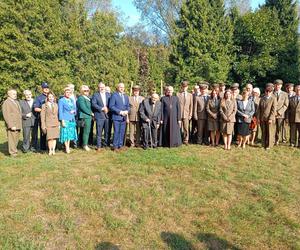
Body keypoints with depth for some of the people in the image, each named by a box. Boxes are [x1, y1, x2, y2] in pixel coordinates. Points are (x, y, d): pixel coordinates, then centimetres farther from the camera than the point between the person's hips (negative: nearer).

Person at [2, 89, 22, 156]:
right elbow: (6, 115, -16)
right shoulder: (6, 103, -9)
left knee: (16, 139, 15)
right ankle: (13, 153, 5)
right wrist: (11, 125, -21)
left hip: (18, 125, 8)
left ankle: (14, 151, 25)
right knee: (12, 139, -2)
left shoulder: (16, 102, 18)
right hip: (12, 125, -8)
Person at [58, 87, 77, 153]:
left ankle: (68, 147, 17)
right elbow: (60, 111, -7)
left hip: (72, 119, 6)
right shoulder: (61, 100, -3)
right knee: (65, 133, -3)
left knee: (70, 133, 9)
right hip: (65, 119, -6)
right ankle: (67, 148, 3)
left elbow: (75, 108, 21)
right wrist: (62, 120, -14)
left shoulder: (71, 100, 16)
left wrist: (74, 111, -3)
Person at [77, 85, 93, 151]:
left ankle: (85, 144, 18)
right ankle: (85, 145, 0)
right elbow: (83, 108, -16)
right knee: (86, 131, -7)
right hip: (85, 117, -9)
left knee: (87, 131, 11)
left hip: (89, 116, 9)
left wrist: (91, 113, 7)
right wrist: (90, 113, -10)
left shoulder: (87, 98, 18)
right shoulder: (81, 98, -9)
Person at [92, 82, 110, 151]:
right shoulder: (95, 95, 3)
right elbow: (93, 104, -8)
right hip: (99, 116, -3)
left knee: (107, 131, 8)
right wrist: (102, 108, -15)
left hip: (107, 115, 3)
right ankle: (99, 146, 7)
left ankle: (106, 144, 20)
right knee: (99, 132, -1)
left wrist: (107, 109, -7)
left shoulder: (108, 94, 14)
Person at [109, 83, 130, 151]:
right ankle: (115, 146, 5)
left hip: (124, 117, 6)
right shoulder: (114, 95, -3)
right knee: (116, 132, -4)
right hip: (116, 117, -5)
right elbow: (111, 106, -9)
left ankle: (120, 145, 18)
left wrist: (127, 111, -5)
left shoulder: (126, 96, 16)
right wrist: (120, 112, -15)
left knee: (122, 132, 8)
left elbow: (128, 106, 17)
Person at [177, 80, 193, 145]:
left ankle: (186, 140, 14)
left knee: (186, 128, 2)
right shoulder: (178, 94, 4)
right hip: (179, 114, -2)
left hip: (186, 114, 2)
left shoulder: (190, 95, 12)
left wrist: (190, 115, 4)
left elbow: (191, 106, 11)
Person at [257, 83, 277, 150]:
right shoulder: (262, 98, 9)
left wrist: (270, 118, -15)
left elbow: (273, 110, -9)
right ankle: (264, 144, 19)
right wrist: (258, 118, 4)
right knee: (263, 132, 10)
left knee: (269, 132, 3)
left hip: (269, 119, -4)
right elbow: (259, 109, 10)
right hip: (262, 119, 4)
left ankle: (269, 145, 12)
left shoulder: (273, 99, -4)